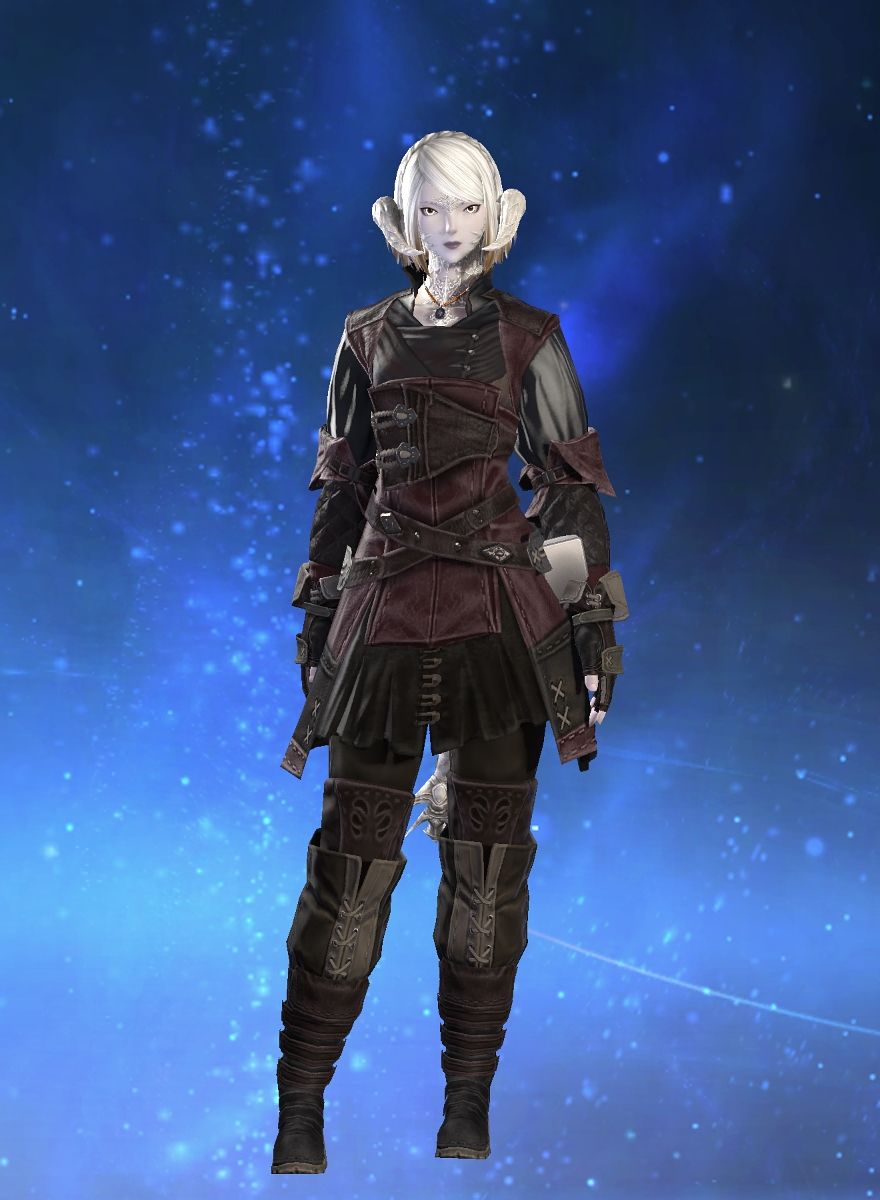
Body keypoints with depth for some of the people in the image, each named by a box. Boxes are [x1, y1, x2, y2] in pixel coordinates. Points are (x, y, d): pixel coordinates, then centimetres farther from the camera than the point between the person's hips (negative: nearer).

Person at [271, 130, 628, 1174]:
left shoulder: (529, 341, 4)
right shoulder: (367, 340, 10)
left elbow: (574, 491, 4)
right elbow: (340, 490, 15)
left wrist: (593, 634, -1)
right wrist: (318, 621, 12)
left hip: (504, 617, -1)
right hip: (387, 615, 1)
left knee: (487, 865, 2)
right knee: (354, 859, -4)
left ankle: (466, 1111, 11)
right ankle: (299, 1109, 2)